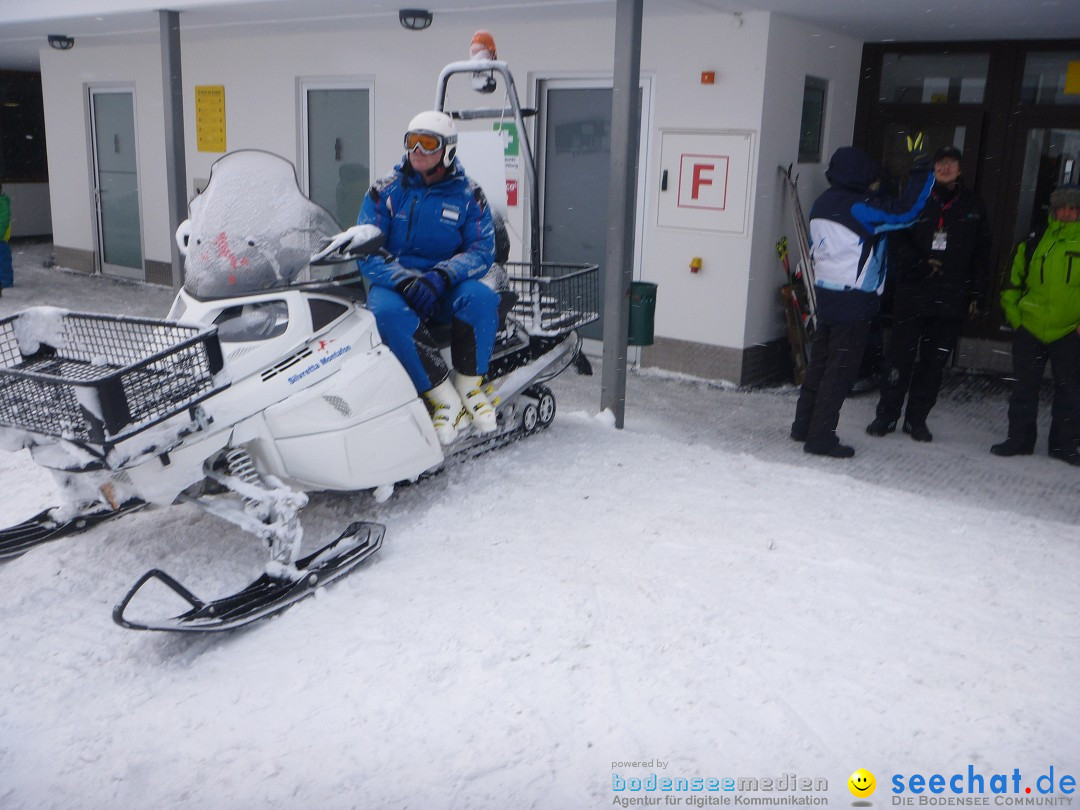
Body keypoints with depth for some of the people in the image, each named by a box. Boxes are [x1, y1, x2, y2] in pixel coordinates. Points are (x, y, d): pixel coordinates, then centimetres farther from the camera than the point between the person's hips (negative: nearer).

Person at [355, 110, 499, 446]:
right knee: (387, 312, -35)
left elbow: (482, 250, -5)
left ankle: (469, 385, -17)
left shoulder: (467, 194, 3)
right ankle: (443, 397, -32)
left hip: (447, 289, 0)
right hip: (394, 284, 0)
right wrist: (403, 279, -22)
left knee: (481, 298, -32)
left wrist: (442, 276, -24)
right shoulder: (385, 190, 3)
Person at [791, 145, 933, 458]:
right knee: (841, 368, -3)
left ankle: (804, 425, 23)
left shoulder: (822, 203, 9)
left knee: (820, 361, 15)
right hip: (853, 300, -8)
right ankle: (821, 437, 0)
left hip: (826, 293, 8)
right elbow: (904, 211, -15)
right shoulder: (858, 206, -16)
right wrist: (922, 174, -4)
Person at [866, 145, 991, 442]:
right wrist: (920, 264, -13)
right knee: (900, 354, -1)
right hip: (912, 292, -2)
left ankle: (917, 418, 15)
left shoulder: (972, 205, 10)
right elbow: (897, 240, 1)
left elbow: (982, 251, 13)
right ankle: (886, 414, 10)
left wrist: (974, 291, 7)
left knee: (935, 359, 5)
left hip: (952, 298, 2)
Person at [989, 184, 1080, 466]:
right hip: (1029, 329, 2)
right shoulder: (1033, 244, 7)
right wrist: (1013, 313, 5)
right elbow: (1012, 281, 14)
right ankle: (1019, 439, 18)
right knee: (1023, 387, 7)